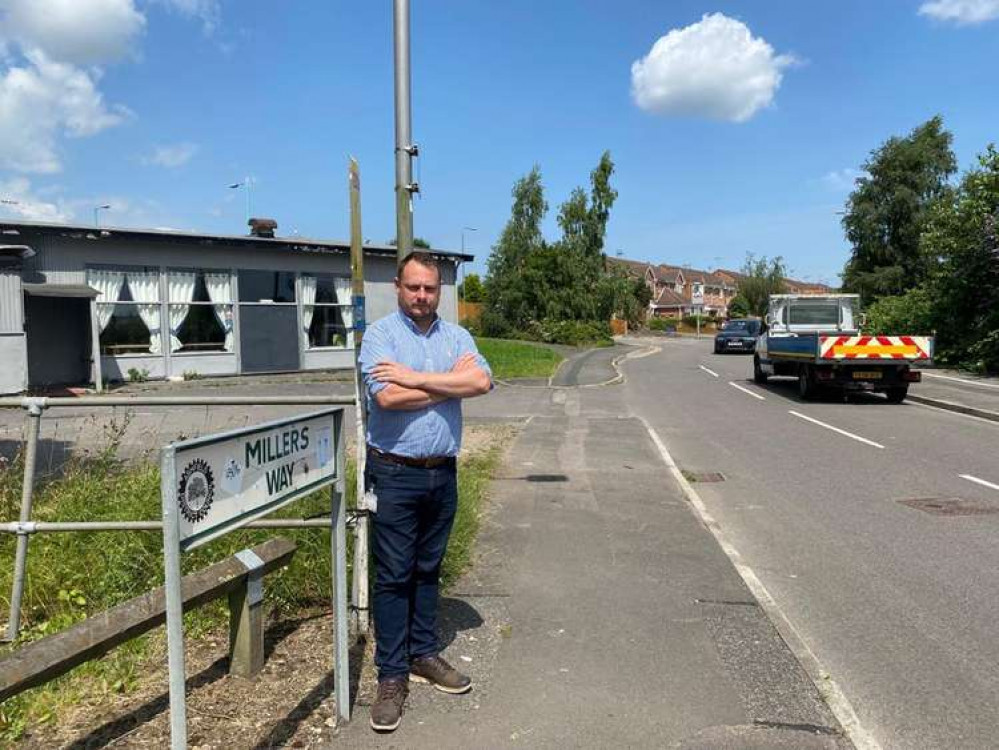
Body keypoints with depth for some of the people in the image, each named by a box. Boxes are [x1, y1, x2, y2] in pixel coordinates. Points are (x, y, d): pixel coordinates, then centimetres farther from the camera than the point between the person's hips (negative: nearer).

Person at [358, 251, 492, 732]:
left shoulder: (457, 336, 7)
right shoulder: (379, 334, -5)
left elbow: (482, 381, -12)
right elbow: (387, 397, -21)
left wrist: (415, 377, -17)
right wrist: (450, 381, -11)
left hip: (443, 473, 4)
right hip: (395, 474, -4)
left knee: (428, 570, 16)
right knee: (393, 576, 2)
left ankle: (423, 655, 31)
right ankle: (392, 675, 13)